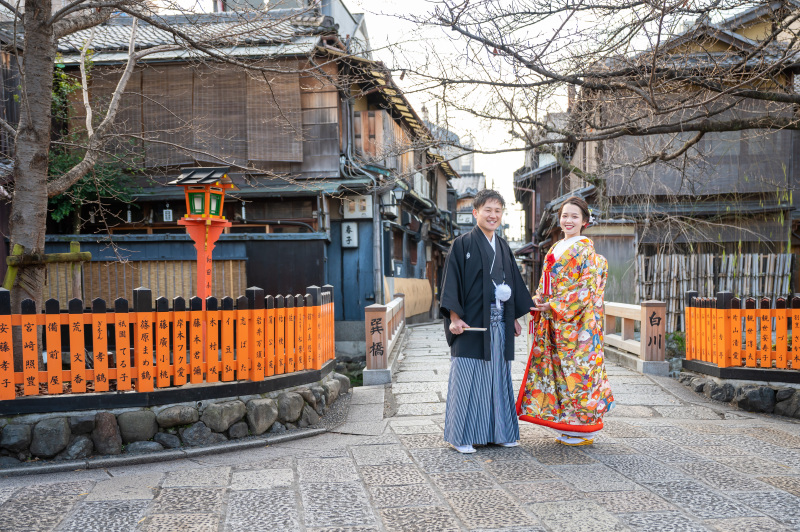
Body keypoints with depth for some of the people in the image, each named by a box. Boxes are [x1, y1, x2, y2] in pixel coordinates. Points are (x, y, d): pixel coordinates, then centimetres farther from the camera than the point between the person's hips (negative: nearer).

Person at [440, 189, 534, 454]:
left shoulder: (503, 247, 15)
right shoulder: (462, 244, -3)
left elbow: (513, 283, 19)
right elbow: (451, 282, -8)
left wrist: (515, 318, 15)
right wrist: (454, 317, -17)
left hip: (499, 323, 6)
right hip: (471, 323, -6)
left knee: (498, 376, 10)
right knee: (468, 377, -2)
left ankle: (498, 432, 21)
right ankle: (461, 437, 6)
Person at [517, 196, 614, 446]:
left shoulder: (585, 249, -6)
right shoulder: (555, 248, 16)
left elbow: (586, 287, -13)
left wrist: (556, 306, -16)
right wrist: (538, 299, -1)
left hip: (576, 320, -7)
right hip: (551, 321, 7)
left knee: (575, 367, -4)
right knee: (555, 366, 7)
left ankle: (583, 429, 6)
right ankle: (567, 427, 17)